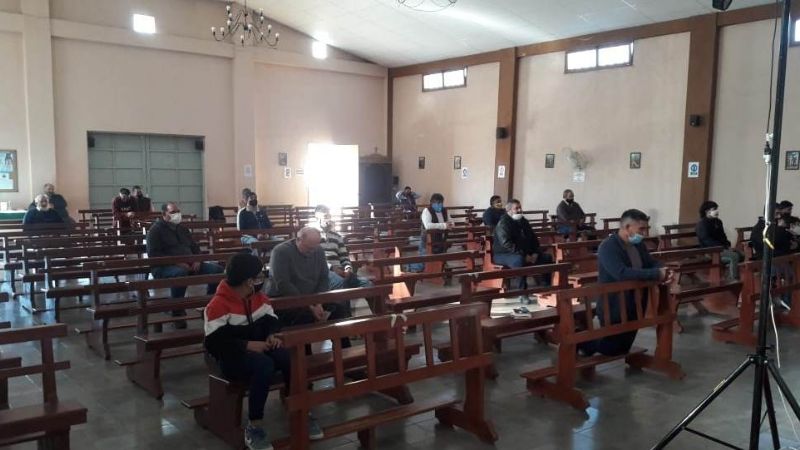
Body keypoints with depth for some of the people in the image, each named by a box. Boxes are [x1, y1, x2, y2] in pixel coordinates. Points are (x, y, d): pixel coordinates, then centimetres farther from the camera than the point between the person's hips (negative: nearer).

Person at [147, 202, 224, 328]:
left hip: (188, 264, 7)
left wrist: (197, 260, 1)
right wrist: (176, 262, -22)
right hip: (165, 266, -7)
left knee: (217, 269, -12)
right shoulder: (156, 230, 0)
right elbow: (153, 254, -12)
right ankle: (177, 312, -27)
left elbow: (195, 247, 25)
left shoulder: (182, 229, 22)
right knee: (180, 273, -42)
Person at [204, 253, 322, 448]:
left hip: (259, 349, 6)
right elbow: (213, 343, -20)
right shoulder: (218, 305, -16)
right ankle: (254, 426, -24)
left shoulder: (259, 297, 7)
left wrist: (272, 335, -8)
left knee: (290, 358, -24)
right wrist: (247, 345, -26)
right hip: (231, 357, -6)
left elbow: (272, 320, 16)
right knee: (264, 365, -37)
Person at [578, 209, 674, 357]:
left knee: (623, 347, 18)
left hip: (635, 306, 8)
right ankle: (580, 340, 23)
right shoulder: (608, 247, -23)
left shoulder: (638, 244, 5)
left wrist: (663, 272, -16)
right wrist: (656, 274, -32)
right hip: (614, 309, -8)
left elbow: (652, 263, 9)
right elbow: (622, 273, -35)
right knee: (612, 349, 1)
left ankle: (586, 340, 37)